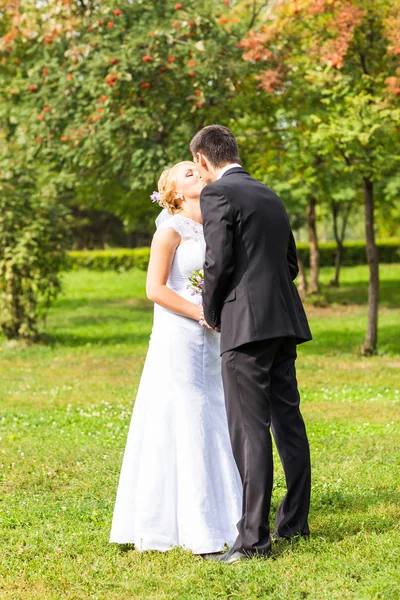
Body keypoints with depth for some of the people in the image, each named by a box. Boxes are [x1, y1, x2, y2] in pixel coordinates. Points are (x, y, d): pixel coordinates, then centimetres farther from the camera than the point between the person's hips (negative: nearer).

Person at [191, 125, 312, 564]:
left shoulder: (217, 194, -6)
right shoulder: (270, 196, 19)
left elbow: (218, 260, -14)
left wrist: (211, 311, 1)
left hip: (246, 323, -8)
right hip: (285, 321, 8)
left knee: (250, 429, -8)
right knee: (287, 420, 13)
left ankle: (253, 537, -9)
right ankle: (294, 522, 21)